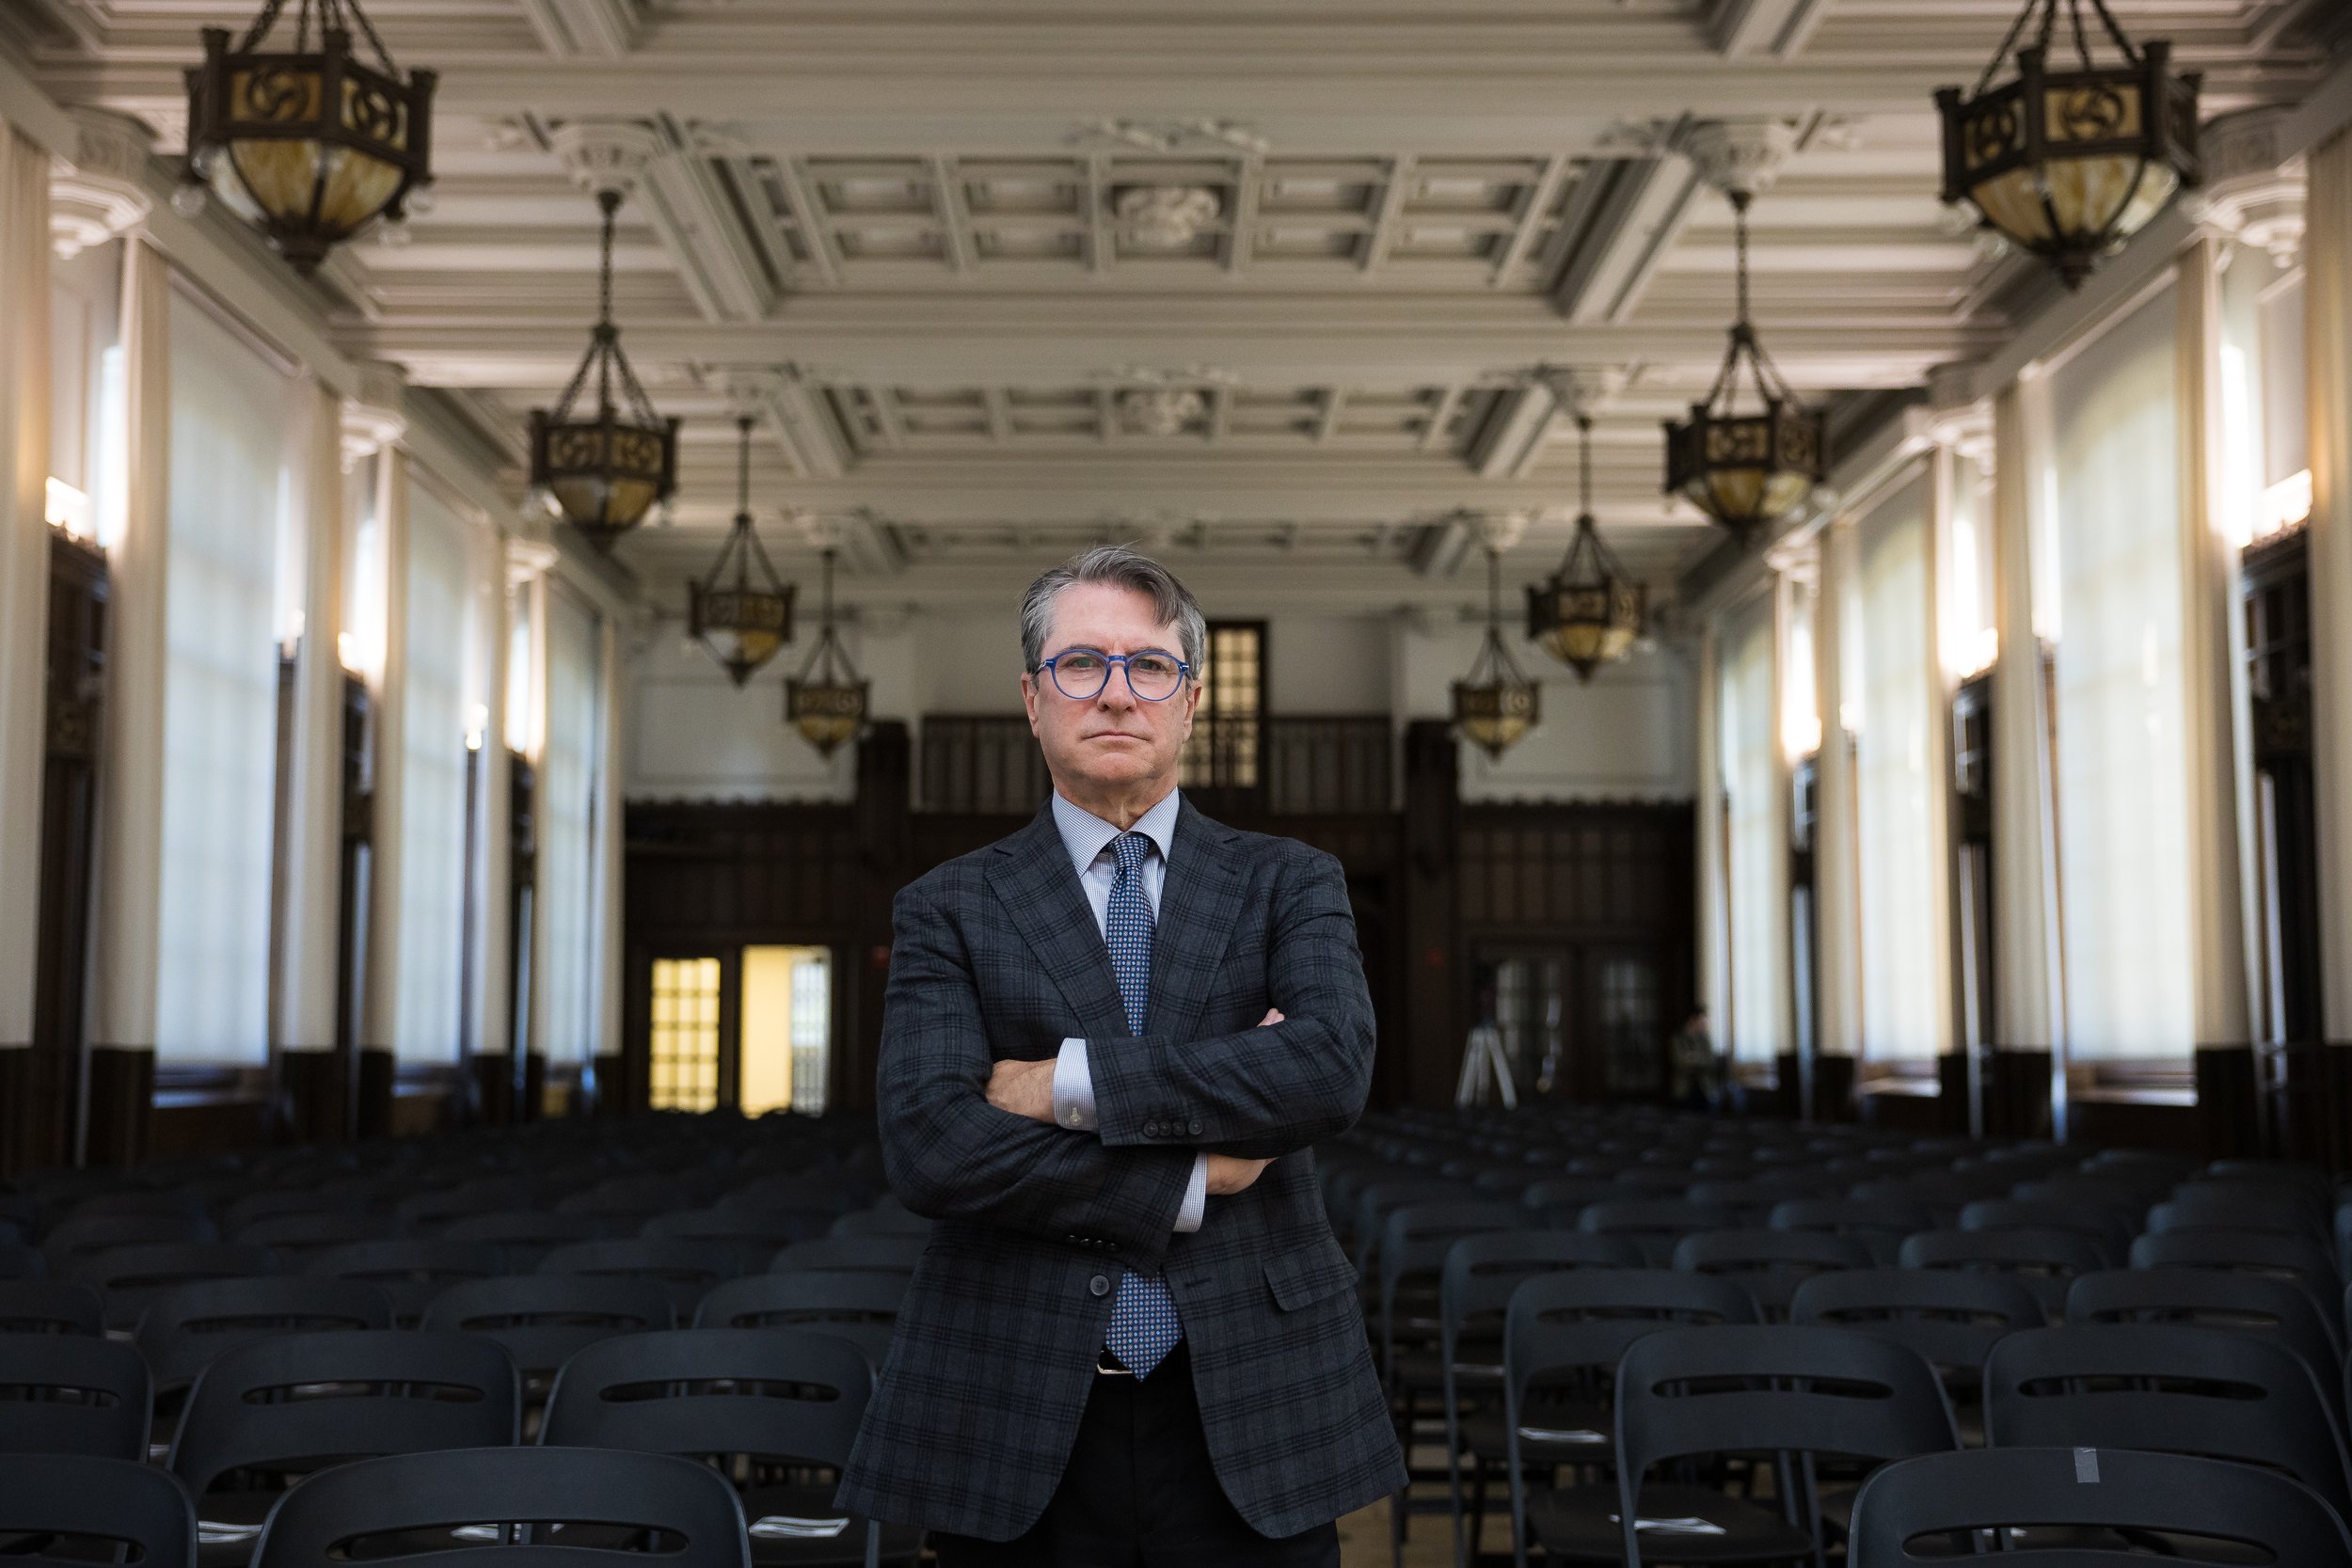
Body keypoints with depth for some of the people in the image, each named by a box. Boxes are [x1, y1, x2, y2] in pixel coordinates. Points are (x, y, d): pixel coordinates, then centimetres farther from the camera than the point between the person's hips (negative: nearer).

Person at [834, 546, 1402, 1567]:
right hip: (1019, 1433, 0)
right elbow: (928, 1146, -11)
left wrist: (1070, 1082, -14)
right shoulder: (949, 910, 4)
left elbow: (1332, 1070, -14)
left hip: (1248, 1416, 1)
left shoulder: (1290, 885, 6)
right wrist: (1191, 1178, -12)